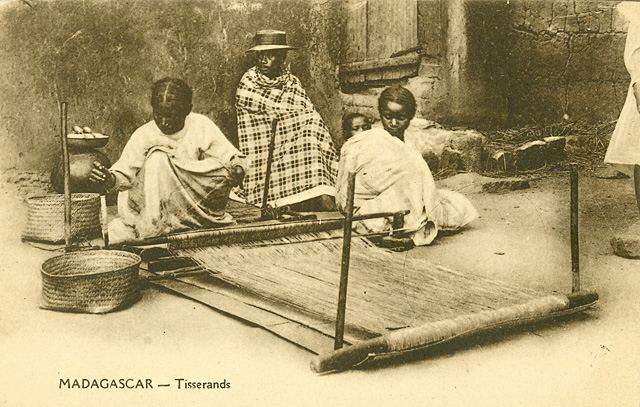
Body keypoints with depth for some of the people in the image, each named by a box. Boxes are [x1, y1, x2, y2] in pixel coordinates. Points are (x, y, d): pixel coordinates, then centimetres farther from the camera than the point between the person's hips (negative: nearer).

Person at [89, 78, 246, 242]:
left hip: (196, 201, 0)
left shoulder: (202, 126, -1)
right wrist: (109, 179, -28)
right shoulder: (143, 135, -2)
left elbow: (233, 158, -4)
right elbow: (124, 175, -5)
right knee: (157, 157, -25)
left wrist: (237, 169, -28)